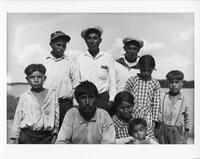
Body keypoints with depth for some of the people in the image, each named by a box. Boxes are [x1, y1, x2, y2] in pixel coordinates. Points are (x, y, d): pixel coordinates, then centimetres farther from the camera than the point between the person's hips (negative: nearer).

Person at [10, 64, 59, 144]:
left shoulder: (52, 94, 6)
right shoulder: (24, 96, 5)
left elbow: (56, 116, 8)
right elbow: (17, 118, 8)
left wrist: (55, 135, 5)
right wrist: (14, 138, 6)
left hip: (46, 136, 0)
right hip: (27, 135, 0)